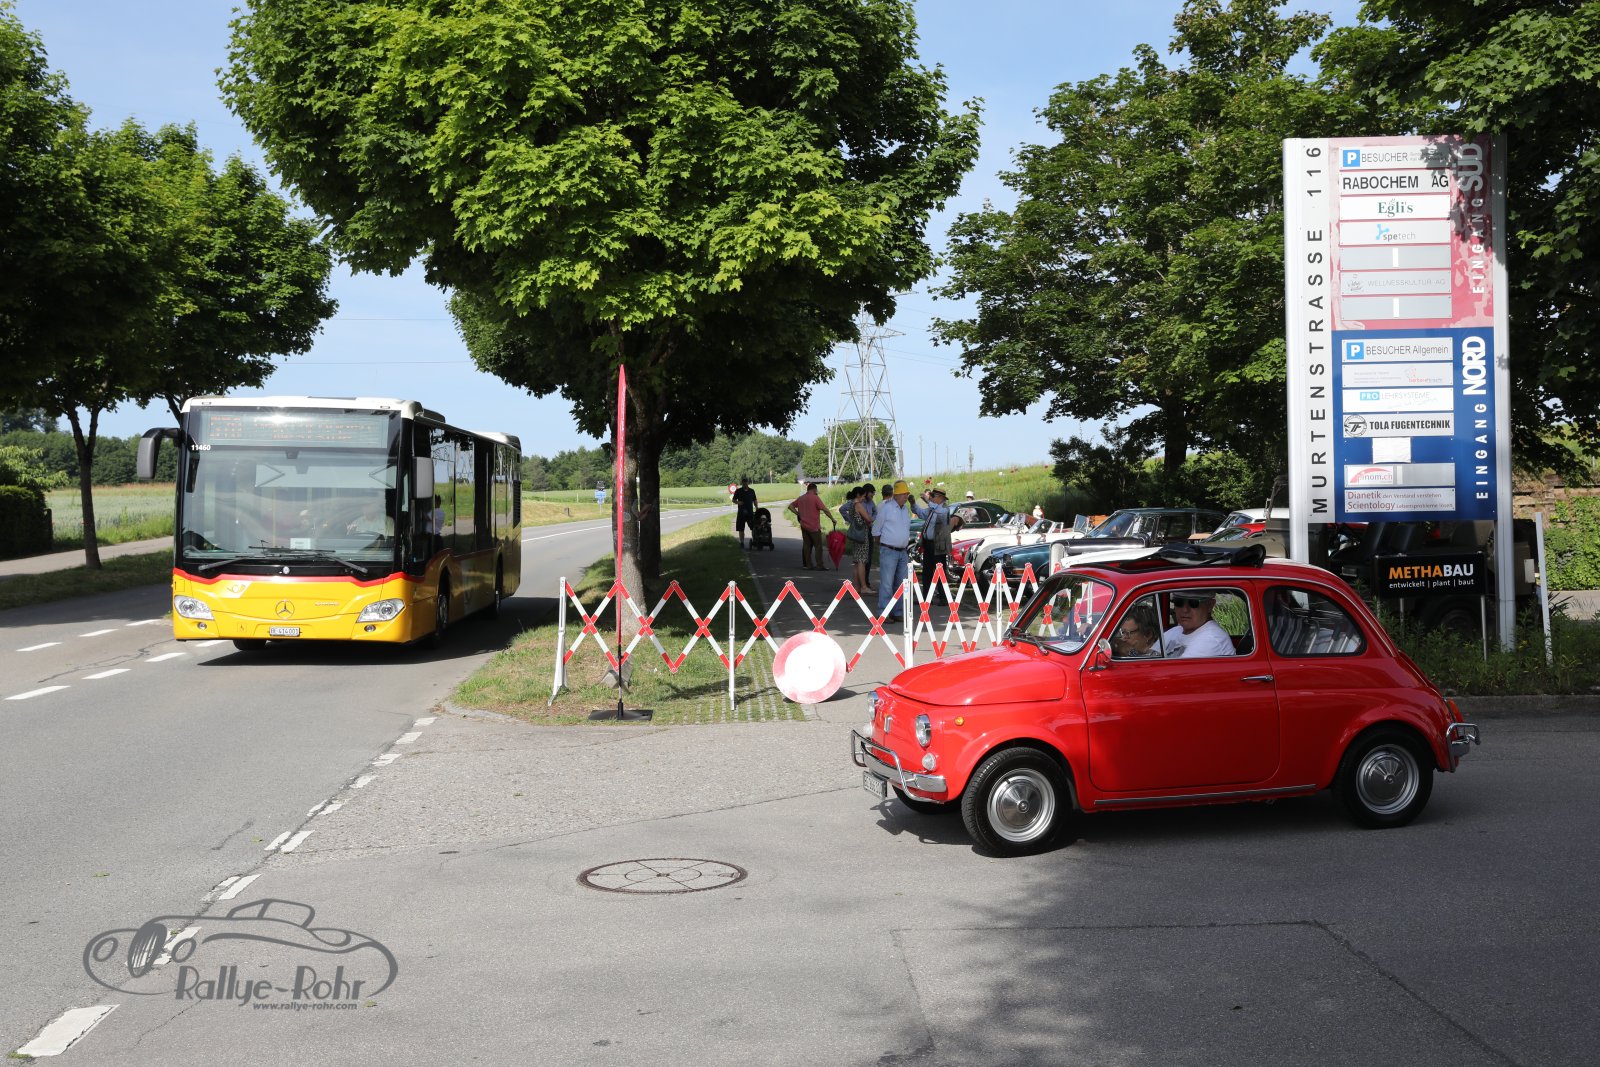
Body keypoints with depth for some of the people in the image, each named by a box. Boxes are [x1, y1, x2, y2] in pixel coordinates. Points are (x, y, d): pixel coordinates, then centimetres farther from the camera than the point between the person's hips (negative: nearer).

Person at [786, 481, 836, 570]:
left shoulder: (800, 498, 10)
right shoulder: (815, 498, -10)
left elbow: (790, 506, 14)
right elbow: (825, 509, -15)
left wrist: (798, 514, 8)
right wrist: (833, 519, -9)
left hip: (804, 525, 6)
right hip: (814, 526, -6)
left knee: (806, 545, 9)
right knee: (818, 546, -1)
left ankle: (808, 565, 10)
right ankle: (819, 565, -4)